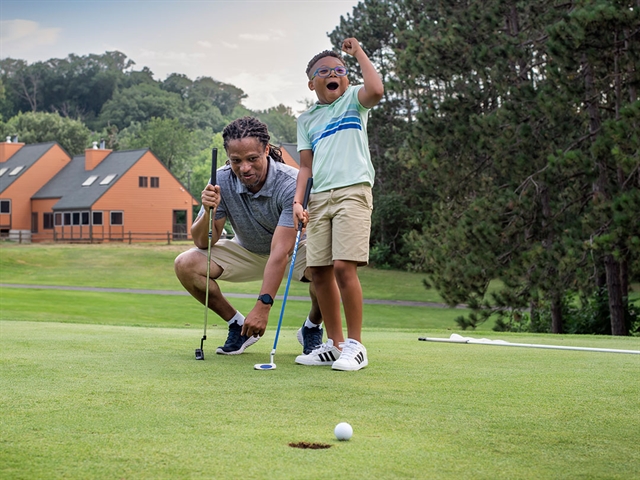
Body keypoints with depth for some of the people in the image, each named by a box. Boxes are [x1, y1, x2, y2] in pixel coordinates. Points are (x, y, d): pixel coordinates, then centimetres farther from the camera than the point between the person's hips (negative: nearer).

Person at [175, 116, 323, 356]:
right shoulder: (221, 181, -20)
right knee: (185, 264, -19)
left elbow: (280, 252, -38)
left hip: (294, 249, -3)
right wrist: (209, 212, -36)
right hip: (247, 251, 4)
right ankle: (238, 325, 2)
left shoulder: (291, 184, -33)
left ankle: (312, 328, -5)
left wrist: (263, 306, -45)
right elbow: (203, 243, -15)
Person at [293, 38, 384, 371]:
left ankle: (355, 346, -8)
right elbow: (307, 166, 16)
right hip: (318, 197, 5)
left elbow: (376, 90, -13)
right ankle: (334, 344, 14)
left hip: (352, 190, -5)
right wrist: (298, 200, 1)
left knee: (344, 266, -16)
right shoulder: (306, 119, 20)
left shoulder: (353, 100, 10)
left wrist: (358, 52, -2)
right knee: (319, 270, 2)